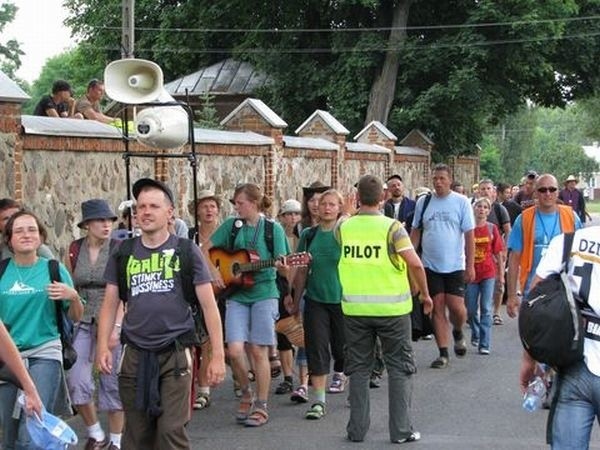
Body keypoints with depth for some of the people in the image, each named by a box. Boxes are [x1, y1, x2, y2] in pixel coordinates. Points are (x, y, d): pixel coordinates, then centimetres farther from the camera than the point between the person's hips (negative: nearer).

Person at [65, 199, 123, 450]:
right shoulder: (74, 250, 4)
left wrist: (116, 326, -19)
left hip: (111, 322, -3)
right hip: (81, 322, 3)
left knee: (112, 381, 4)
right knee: (76, 379, -6)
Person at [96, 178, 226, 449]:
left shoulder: (186, 252, -1)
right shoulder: (123, 254, 7)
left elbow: (209, 305, -1)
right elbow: (110, 304, 11)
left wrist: (217, 355, -6)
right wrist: (103, 346, -2)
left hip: (174, 354, -3)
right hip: (135, 355, 3)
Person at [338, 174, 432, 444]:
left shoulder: (344, 227, -1)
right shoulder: (391, 227, -10)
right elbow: (415, 264, -16)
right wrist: (425, 294, -3)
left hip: (355, 307, 3)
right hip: (391, 307, -3)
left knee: (359, 368, 14)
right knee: (399, 368, 9)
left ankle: (357, 429, 17)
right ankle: (401, 430, 10)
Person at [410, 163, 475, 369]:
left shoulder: (461, 202, -2)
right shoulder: (423, 202, 5)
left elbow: (469, 235, -2)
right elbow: (415, 232, 9)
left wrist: (470, 265, -7)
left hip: (455, 265, -2)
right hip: (430, 265, 2)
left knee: (456, 307, -7)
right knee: (437, 308, 3)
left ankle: (458, 333, 26)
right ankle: (443, 353, 11)